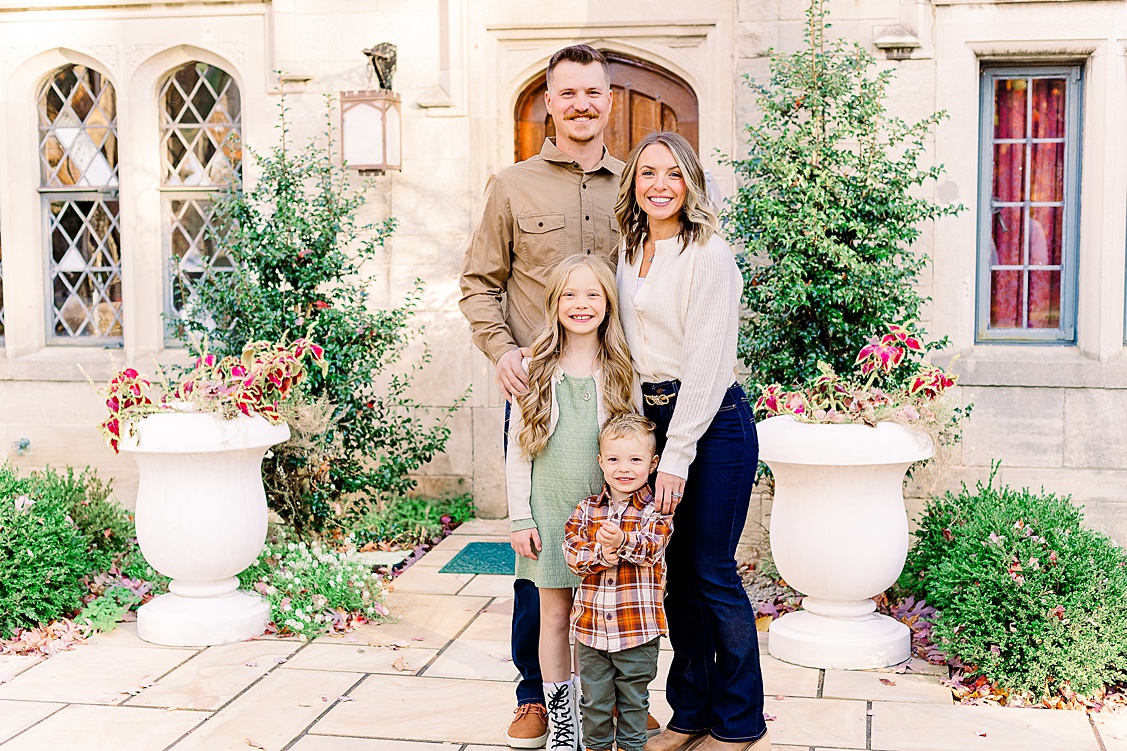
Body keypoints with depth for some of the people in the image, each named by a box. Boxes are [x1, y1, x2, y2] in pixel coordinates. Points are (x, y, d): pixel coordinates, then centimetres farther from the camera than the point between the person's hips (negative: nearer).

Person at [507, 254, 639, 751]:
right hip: (549, 510, 0)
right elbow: (518, 448, 2)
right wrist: (520, 518, -1)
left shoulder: (623, 371, 1)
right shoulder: (535, 370, 0)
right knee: (555, 613, 7)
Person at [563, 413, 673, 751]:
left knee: (633, 698, 13)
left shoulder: (654, 510, -5)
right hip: (591, 622, 2)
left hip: (639, 628, -2)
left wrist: (623, 541, -40)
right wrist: (599, 553, -25)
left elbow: (653, 546, -21)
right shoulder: (586, 510, 3)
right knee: (594, 699, 14)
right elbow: (572, 552, -5)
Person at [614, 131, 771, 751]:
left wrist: (677, 456, -17)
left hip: (714, 426, -7)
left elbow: (706, 363, -16)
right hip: (654, 418, 7)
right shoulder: (631, 252, 11)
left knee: (712, 574, -1)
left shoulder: (708, 255, -11)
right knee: (676, 572, 11)